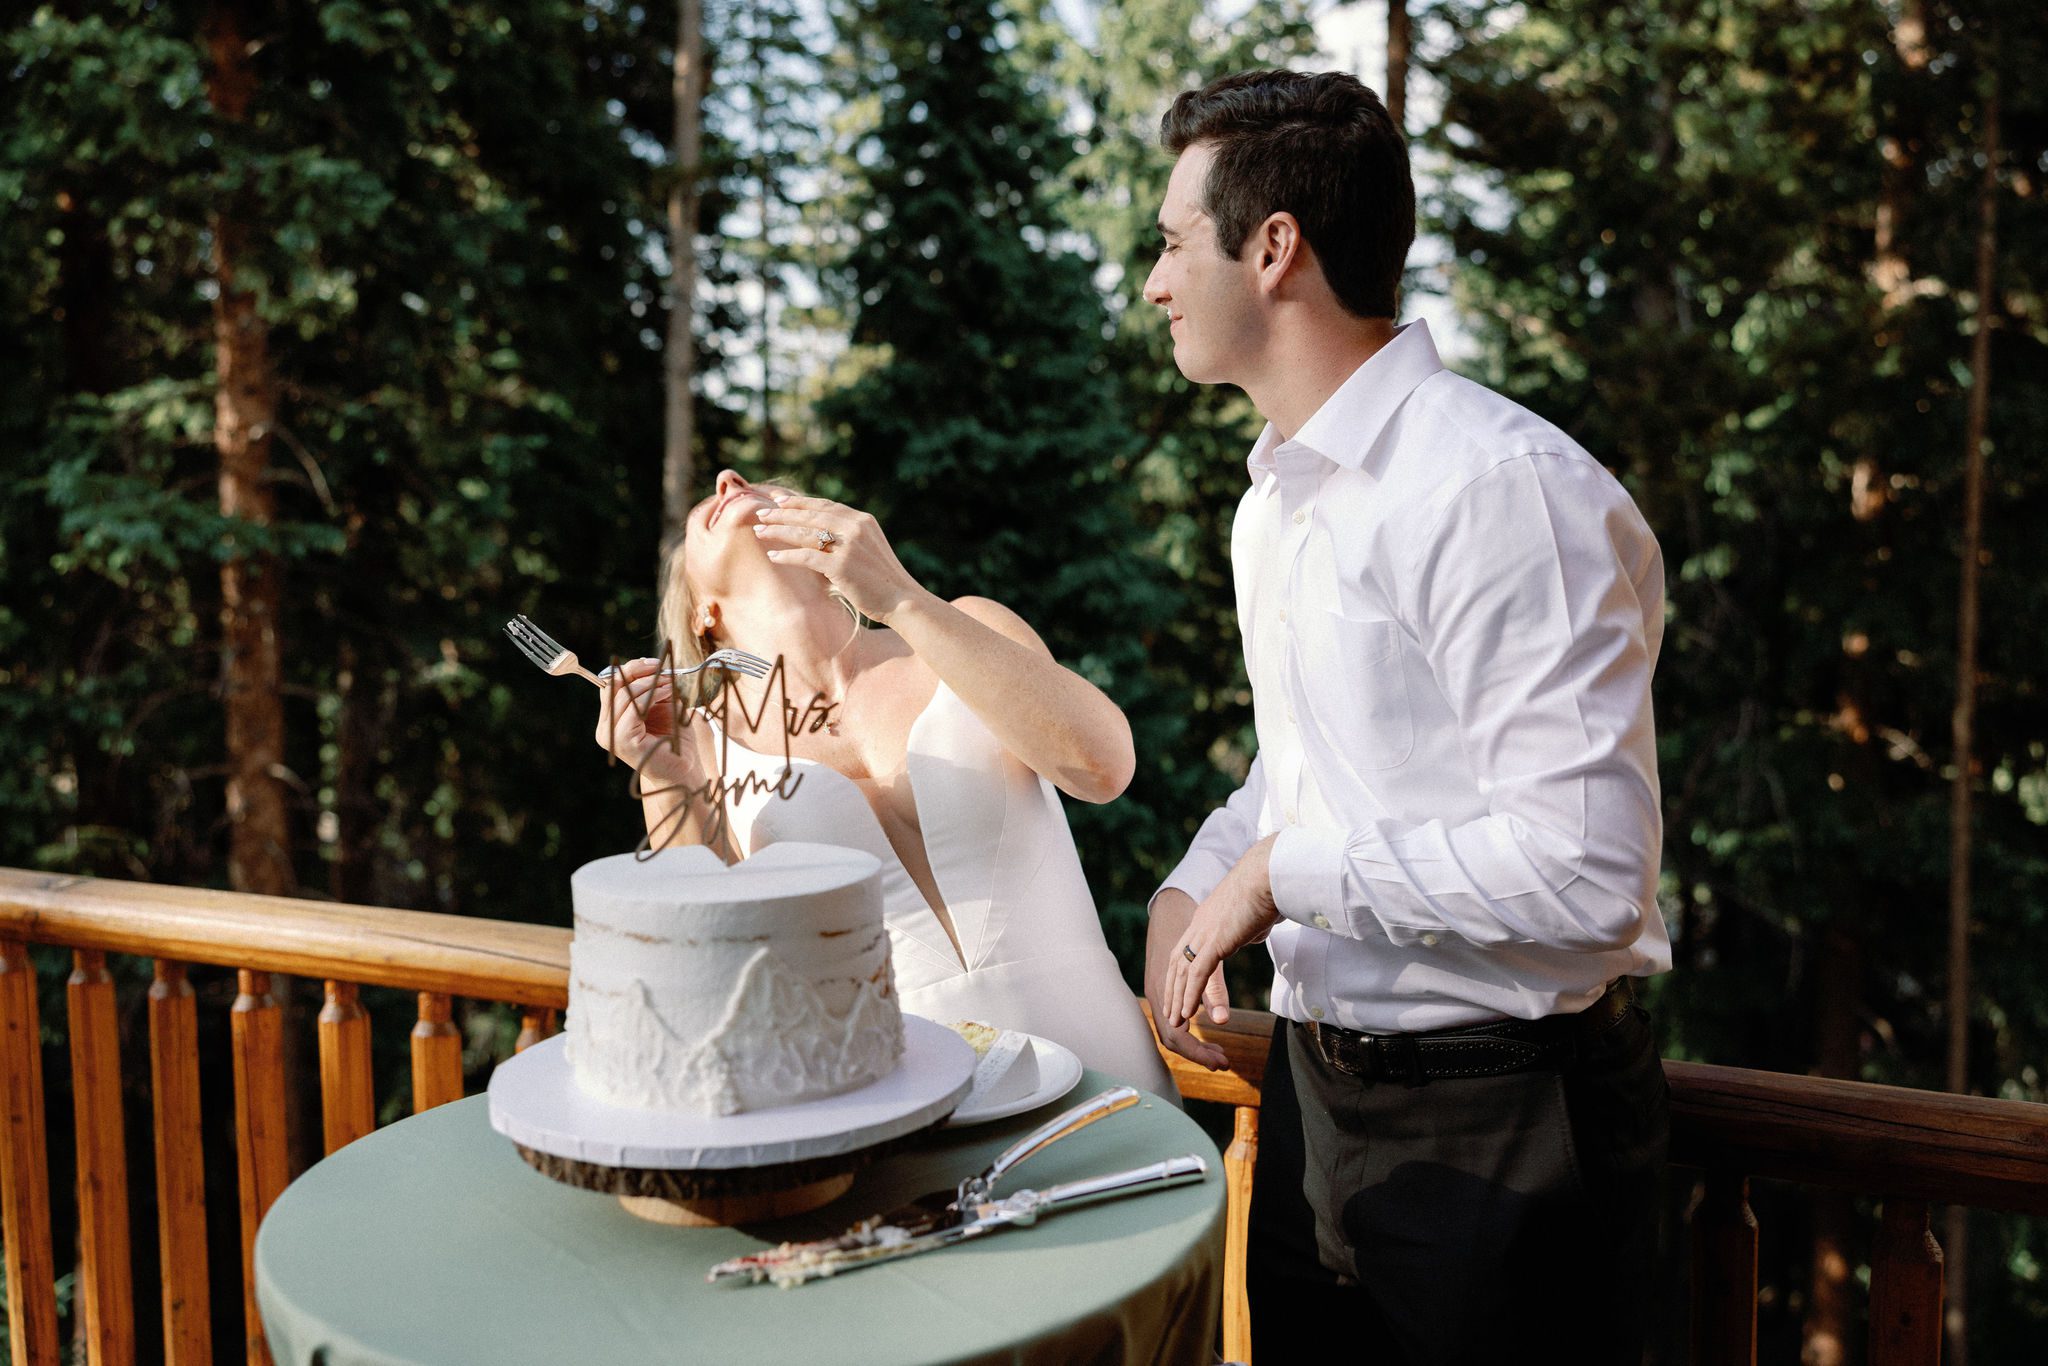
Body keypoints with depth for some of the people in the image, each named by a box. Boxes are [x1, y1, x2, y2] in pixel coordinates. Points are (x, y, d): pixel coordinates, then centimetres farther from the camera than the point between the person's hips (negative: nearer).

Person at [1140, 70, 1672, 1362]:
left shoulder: (1506, 488, -21)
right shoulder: (1276, 502, 10)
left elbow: (1585, 866, -27)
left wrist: (1284, 871, -18)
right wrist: (1193, 889, 3)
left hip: (1504, 1123, -8)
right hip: (1315, 1095, 8)